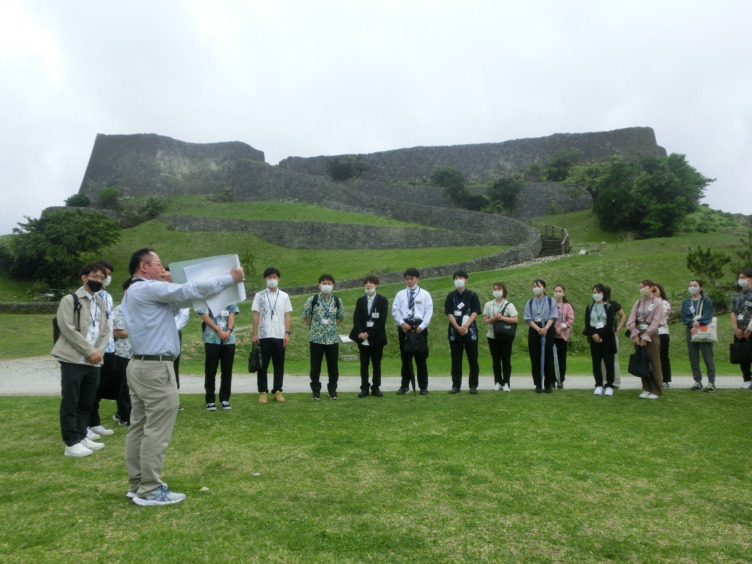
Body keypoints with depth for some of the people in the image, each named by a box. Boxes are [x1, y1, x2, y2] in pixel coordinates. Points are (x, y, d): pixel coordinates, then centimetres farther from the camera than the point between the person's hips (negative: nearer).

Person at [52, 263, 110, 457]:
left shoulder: (102, 304, 17)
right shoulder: (70, 300, -2)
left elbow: (106, 331, 12)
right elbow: (68, 329, -12)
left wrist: (99, 352, -5)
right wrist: (90, 351, -15)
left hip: (94, 362, 6)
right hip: (73, 360, -6)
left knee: (86, 403, 11)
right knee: (70, 403, -1)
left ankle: (81, 437, 21)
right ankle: (71, 443, 4)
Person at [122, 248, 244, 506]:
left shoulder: (132, 293, 20)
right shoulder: (149, 288, -12)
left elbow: (169, 308, 22)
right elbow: (191, 290, -16)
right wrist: (230, 278, -9)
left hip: (140, 365, 11)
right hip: (156, 368, -11)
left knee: (139, 427, 12)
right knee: (157, 431, -4)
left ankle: (137, 484, 20)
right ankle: (150, 490, 2)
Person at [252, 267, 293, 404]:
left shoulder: (284, 296, 8)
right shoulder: (259, 296, 6)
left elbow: (287, 316, 6)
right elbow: (256, 316, 4)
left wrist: (287, 333, -2)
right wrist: (254, 334, -3)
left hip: (279, 336, 1)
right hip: (263, 336, -1)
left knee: (279, 365, 5)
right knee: (262, 365, 2)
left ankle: (277, 391, 14)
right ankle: (262, 391, 10)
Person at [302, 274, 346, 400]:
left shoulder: (337, 301, 3)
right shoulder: (312, 300, -3)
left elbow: (341, 317, 17)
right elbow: (305, 316, 7)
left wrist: (332, 326, 10)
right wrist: (314, 326, 8)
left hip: (332, 339, 2)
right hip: (316, 339, -1)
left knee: (333, 366, 8)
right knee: (315, 366, 5)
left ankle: (332, 390, 23)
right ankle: (315, 391, 19)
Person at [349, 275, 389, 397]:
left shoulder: (383, 300, 0)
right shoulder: (360, 300, 9)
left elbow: (382, 320, -8)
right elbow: (356, 318, 2)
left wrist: (369, 333, -14)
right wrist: (360, 333, -15)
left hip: (377, 338, -2)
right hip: (363, 338, 2)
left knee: (376, 364, 6)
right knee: (364, 364, 5)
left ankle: (376, 388, 14)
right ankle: (364, 388, 11)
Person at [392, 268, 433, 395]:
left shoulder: (425, 294, 4)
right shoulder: (400, 294, 8)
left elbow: (429, 312, -2)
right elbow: (395, 311, 2)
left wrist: (421, 326, -13)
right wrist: (402, 323, -13)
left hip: (420, 326, -2)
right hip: (404, 326, 2)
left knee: (421, 357, 3)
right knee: (405, 357, 8)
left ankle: (423, 386, 12)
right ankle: (404, 385, 17)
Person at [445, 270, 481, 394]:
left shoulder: (472, 295, 4)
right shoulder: (450, 296, 7)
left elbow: (475, 312, -4)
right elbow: (449, 313, -1)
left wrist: (465, 326, -18)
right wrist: (458, 327, -16)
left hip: (470, 331, -1)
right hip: (454, 332, 1)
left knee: (473, 360, 2)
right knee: (456, 360, 4)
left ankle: (473, 385, 10)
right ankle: (456, 385, 11)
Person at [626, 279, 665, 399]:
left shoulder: (657, 302, -3)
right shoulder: (638, 303, 10)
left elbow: (655, 322, -9)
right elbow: (631, 320, 5)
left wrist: (645, 337, -12)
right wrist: (635, 335, -6)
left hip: (651, 335, -5)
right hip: (638, 335, 5)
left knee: (654, 364, 0)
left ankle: (656, 391, 8)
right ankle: (646, 389, 16)